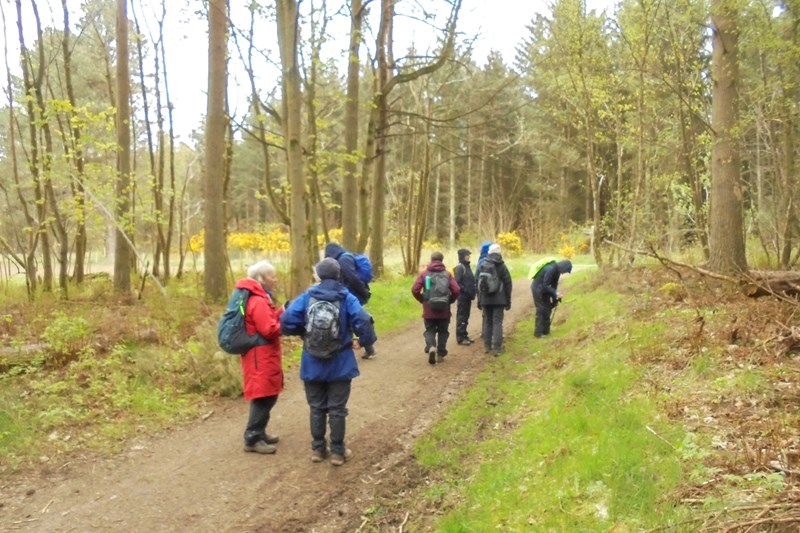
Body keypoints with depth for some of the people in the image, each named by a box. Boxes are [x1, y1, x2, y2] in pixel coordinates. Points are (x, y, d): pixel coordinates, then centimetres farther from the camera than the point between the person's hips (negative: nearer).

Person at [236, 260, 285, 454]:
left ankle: (259, 433, 26)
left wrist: (281, 313, 3)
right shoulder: (258, 302, -19)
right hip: (261, 357, -10)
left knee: (267, 396, 17)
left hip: (262, 356, 10)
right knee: (263, 397, -5)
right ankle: (253, 439, 1)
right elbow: (269, 330, -22)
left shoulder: (258, 298, 14)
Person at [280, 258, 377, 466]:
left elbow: (287, 322, -11)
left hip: (313, 364, 1)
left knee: (317, 408, 15)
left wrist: (304, 332, 8)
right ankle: (338, 452, 15)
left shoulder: (306, 297, -4)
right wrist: (367, 341, -2)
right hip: (340, 364, -1)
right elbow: (363, 321, -21)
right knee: (337, 409, 8)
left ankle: (318, 449, 23)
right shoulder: (347, 298, -8)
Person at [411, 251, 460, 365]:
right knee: (443, 332, 15)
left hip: (429, 310, 0)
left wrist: (422, 300, 7)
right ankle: (440, 354, 12)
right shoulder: (447, 274, 1)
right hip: (444, 310, 1)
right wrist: (449, 301, 8)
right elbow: (456, 290, -9)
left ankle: (431, 347, -17)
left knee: (429, 331, 10)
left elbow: (415, 290, -9)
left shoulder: (424, 273, 0)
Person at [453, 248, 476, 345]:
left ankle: (464, 335, 22)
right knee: (461, 316, -3)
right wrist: (464, 290, -19)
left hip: (468, 296, 9)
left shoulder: (467, 266, 15)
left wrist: (472, 292, 10)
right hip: (462, 296, -9)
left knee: (465, 317, 14)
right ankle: (460, 337, 2)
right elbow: (457, 282, -20)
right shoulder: (460, 267, -13)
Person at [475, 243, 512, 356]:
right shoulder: (502, 267, -6)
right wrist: (508, 301, 4)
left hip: (485, 300, 3)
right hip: (499, 300, -3)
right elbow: (508, 284, -4)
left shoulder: (481, 266, 2)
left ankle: (487, 346, 19)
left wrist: (479, 300, 14)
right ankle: (497, 347, -6)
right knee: (497, 322, -1)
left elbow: (477, 284, 7)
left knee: (487, 321, 14)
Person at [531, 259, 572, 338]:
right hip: (537, 288, -9)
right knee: (541, 310, -8)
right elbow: (545, 285, -28)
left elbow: (554, 284, 8)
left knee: (547, 309, 9)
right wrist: (555, 293, -28)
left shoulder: (557, 270, -2)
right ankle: (538, 333, -3)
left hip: (544, 289, 9)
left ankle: (545, 330, 18)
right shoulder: (551, 269, -30)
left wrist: (553, 296, 3)